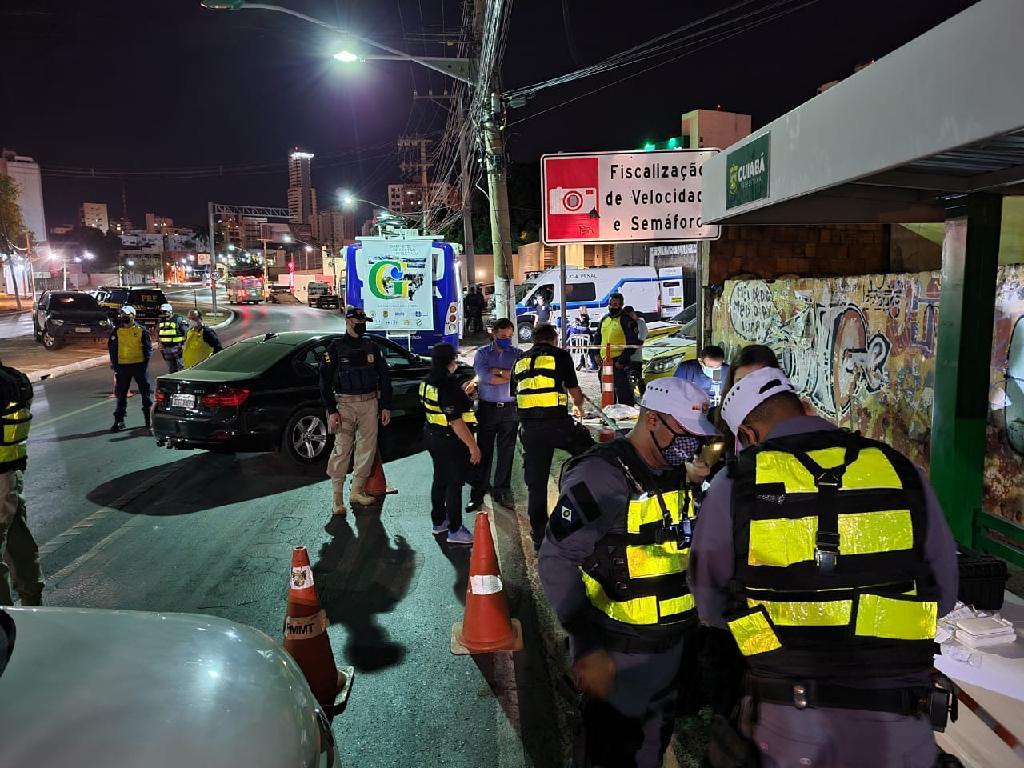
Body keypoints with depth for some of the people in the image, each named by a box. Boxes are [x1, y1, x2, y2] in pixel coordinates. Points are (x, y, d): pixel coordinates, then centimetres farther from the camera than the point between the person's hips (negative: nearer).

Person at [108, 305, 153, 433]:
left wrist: (145, 363, -4)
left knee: (145, 392, 6)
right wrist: (115, 365, 2)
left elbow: (148, 347, 3)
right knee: (121, 393, 4)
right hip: (123, 366, 1)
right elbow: (112, 348, 7)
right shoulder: (117, 331, 3)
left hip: (139, 365, -1)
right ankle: (119, 420, 9)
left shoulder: (141, 330, 0)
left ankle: (149, 417, 17)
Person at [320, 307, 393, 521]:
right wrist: (332, 410, -10)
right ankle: (337, 497, 0)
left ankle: (357, 491, 21)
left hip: (370, 403, 4)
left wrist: (386, 406, 7)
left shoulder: (371, 347, 10)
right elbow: (325, 380, -3)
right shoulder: (335, 348, -1)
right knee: (342, 449, -7)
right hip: (345, 404, -4)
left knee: (367, 448, 7)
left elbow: (384, 377, 13)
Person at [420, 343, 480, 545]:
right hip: (451, 441, -9)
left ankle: (438, 521, 32)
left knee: (440, 479, 20)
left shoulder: (428, 382, 4)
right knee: (454, 483, 1)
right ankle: (454, 530, 9)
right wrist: (472, 445, -22)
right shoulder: (449, 386, -25)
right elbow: (456, 422, -27)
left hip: (432, 435, 9)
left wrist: (463, 393, 23)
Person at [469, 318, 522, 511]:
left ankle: (502, 490, 20)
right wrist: (511, 375, -9)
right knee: (484, 452, 2)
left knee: (506, 452, 7)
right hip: (487, 408, -1)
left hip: (510, 409, 1)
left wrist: (498, 371, -13)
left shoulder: (517, 354, 6)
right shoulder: (482, 353, 4)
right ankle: (478, 493, 10)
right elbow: (484, 377, -13)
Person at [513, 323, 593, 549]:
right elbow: (574, 390, 7)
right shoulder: (560, 355, 4)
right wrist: (580, 406, 29)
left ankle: (539, 535, 14)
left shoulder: (520, 361, 17)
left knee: (535, 482, 9)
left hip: (528, 426, 5)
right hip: (556, 422, -4)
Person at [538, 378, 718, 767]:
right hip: (619, 652, -7)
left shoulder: (677, 473, 3)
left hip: (671, 646, 8)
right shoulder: (602, 476, -23)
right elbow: (556, 562, -25)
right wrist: (587, 649, -25)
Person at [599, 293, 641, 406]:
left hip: (619, 362, -8)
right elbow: (598, 338, 25)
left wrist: (622, 361, -16)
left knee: (622, 391, -10)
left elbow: (632, 343, -13)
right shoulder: (604, 319, 14)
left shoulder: (626, 320, -9)